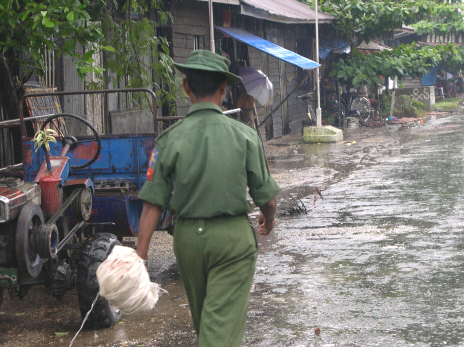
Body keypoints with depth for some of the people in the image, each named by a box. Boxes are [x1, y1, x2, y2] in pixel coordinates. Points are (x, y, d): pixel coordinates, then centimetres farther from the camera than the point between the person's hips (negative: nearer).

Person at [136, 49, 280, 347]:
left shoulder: (171, 139, -6)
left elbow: (153, 205, -9)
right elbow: (267, 198, -3)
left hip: (188, 237, 3)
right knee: (223, 321, -3)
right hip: (233, 236, -3)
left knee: (201, 314, 23)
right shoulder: (244, 135, -8)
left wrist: (140, 255, -6)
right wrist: (269, 219, 19)